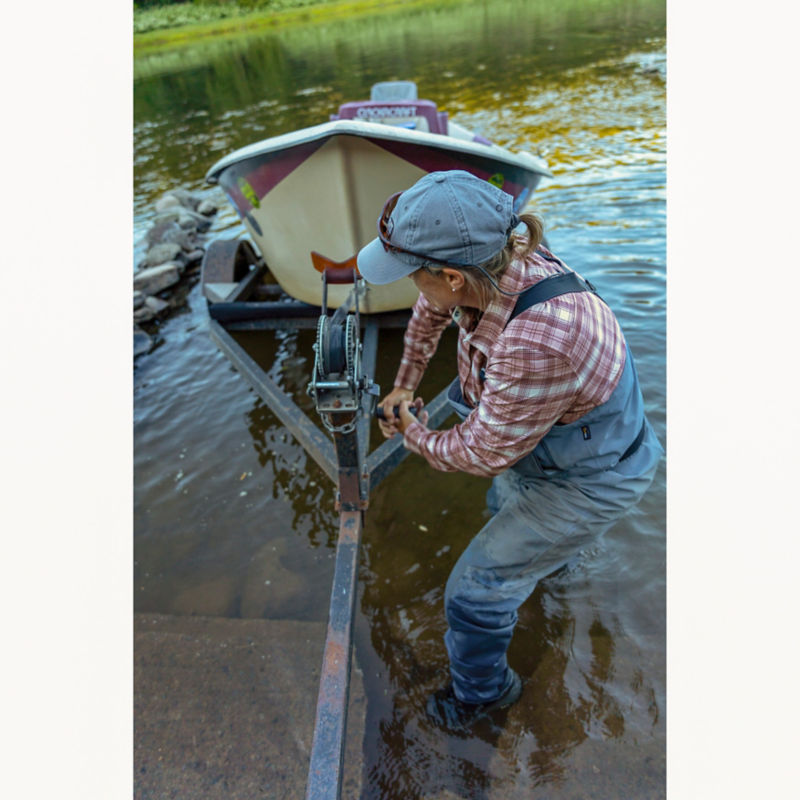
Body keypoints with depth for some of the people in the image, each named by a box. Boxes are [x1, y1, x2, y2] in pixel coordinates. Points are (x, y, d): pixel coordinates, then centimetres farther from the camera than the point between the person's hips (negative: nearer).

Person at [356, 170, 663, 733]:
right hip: (548, 438, 8)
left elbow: (483, 452, -29)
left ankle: (481, 691, 38)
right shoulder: (497, 257, -20)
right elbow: (433, 309, 2)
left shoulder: (537, 343, -45)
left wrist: (413, 435, -9)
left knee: (477, 590, 4)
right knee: (507, 502, 37)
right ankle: (552, 553, 73)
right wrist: (405, 385, 9)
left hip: (591, 479, -8)